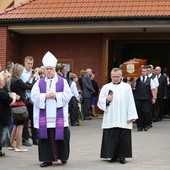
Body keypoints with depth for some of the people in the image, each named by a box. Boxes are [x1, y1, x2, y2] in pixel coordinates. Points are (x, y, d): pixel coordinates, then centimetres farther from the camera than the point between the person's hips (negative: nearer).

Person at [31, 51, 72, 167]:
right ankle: (47, 159, 9)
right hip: (44, 117, 1)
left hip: (59, 116, -1)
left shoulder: (63, 81, 5)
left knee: (61, 135, 1)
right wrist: (45, 96, -13)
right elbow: (34, 96, 0)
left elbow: (67, 95, -2)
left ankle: (63, 156, 19)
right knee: (46, 137, 1)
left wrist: (56, 95, -13)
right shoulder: (39, 83, 8)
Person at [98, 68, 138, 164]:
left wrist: (131, 116, -5)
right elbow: (100, 102, 8)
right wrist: (107, 100, -12)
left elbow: (130, 102, 1)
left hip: (123, 120, 0)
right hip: (110, 119, 1)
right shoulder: (106, 87, 7)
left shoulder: (127, 87, 5)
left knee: (123, 139, 2)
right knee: (112, 138, 1)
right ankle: (114, 156, 11)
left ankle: (122, 156, 11)